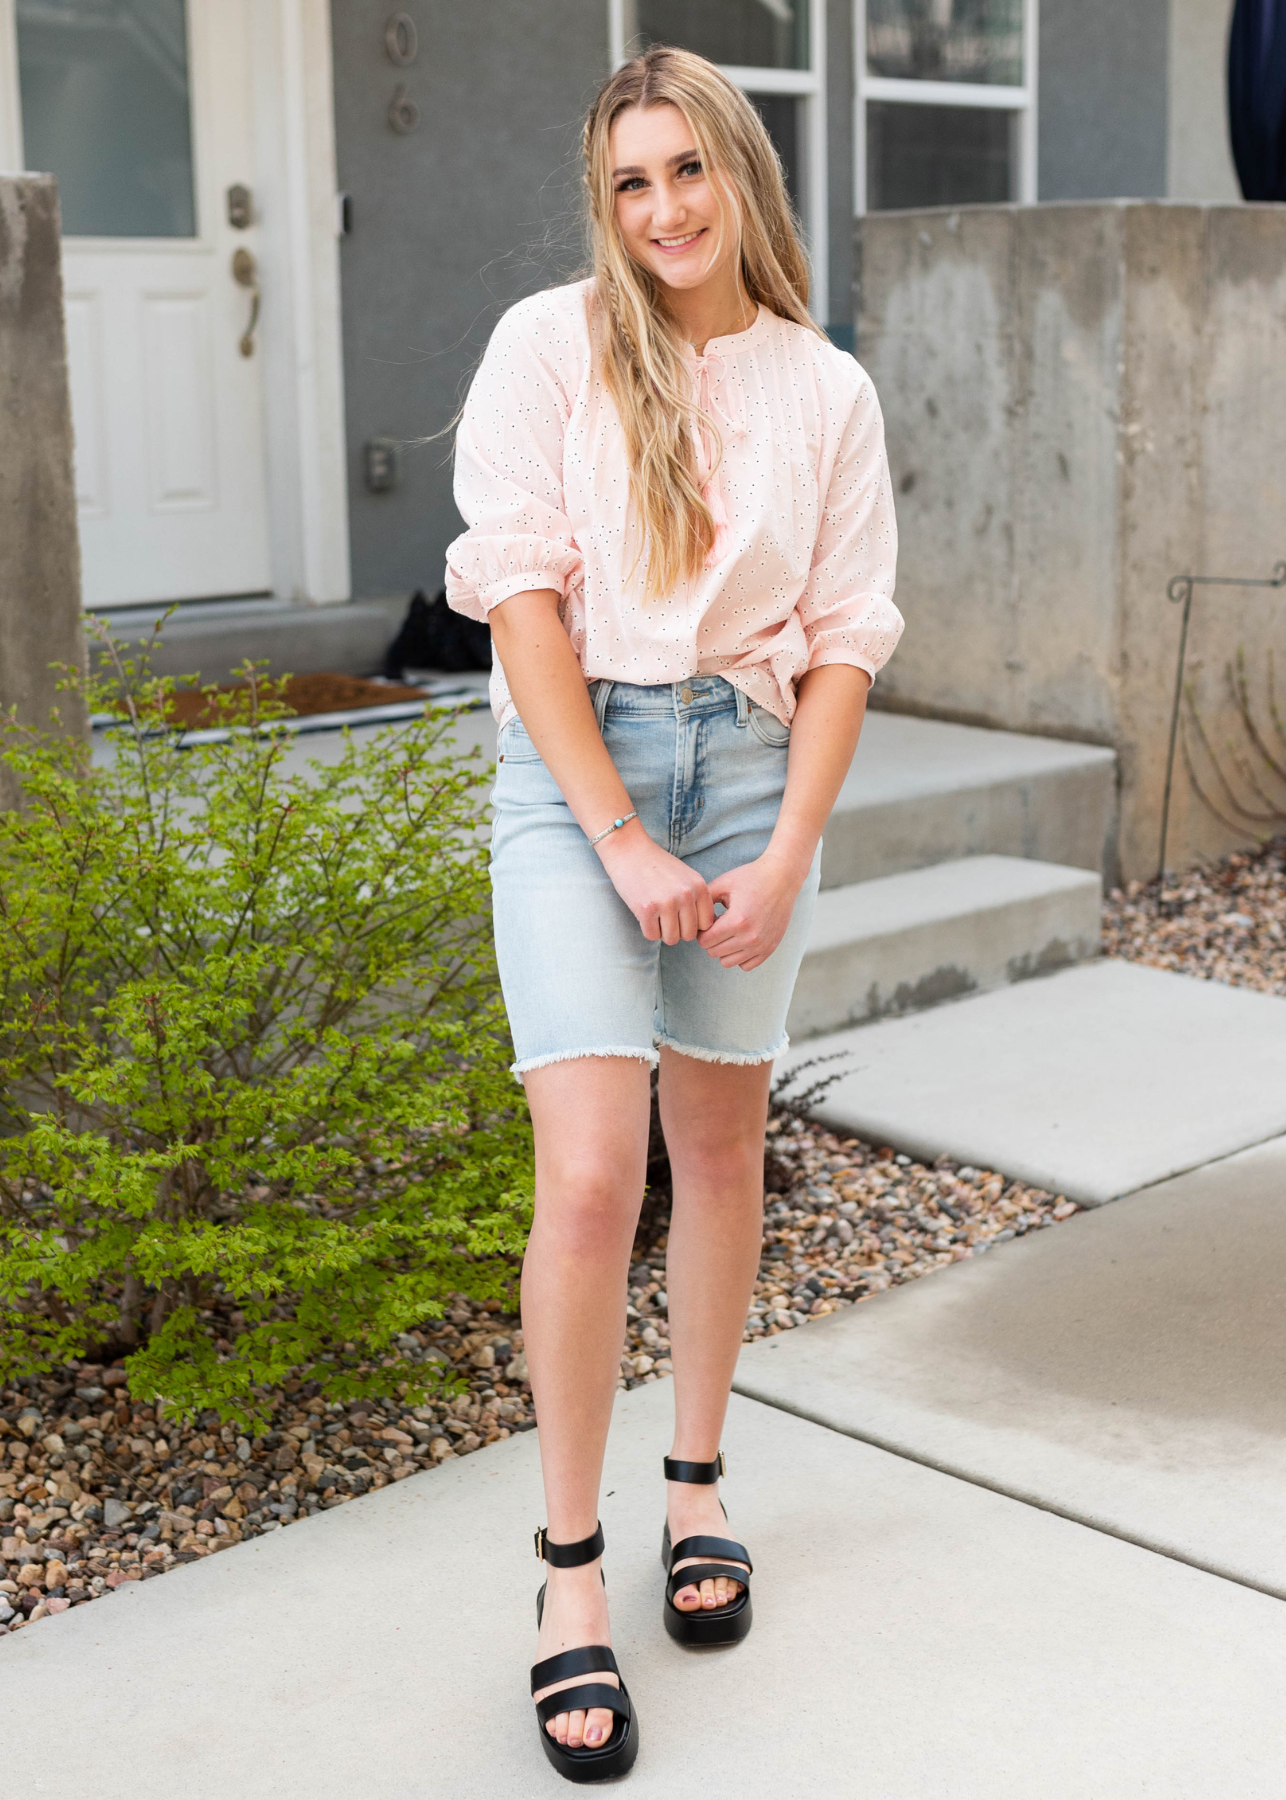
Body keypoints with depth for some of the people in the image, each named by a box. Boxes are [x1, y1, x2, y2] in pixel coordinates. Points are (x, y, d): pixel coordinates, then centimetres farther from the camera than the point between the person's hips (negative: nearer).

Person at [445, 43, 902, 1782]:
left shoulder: (828, 394, 6)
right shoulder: (550, 346, -2)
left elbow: (843, 642, 6)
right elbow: (521, 597, -8)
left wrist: (786, 857, -6)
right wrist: (624, 841, -14)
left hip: (751, 761, 3)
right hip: (574, 763, -3)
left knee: (722, 1141, 11)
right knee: (592, 1177, -12)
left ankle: (697, 1486, 30)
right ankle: (570, 1570, 2)